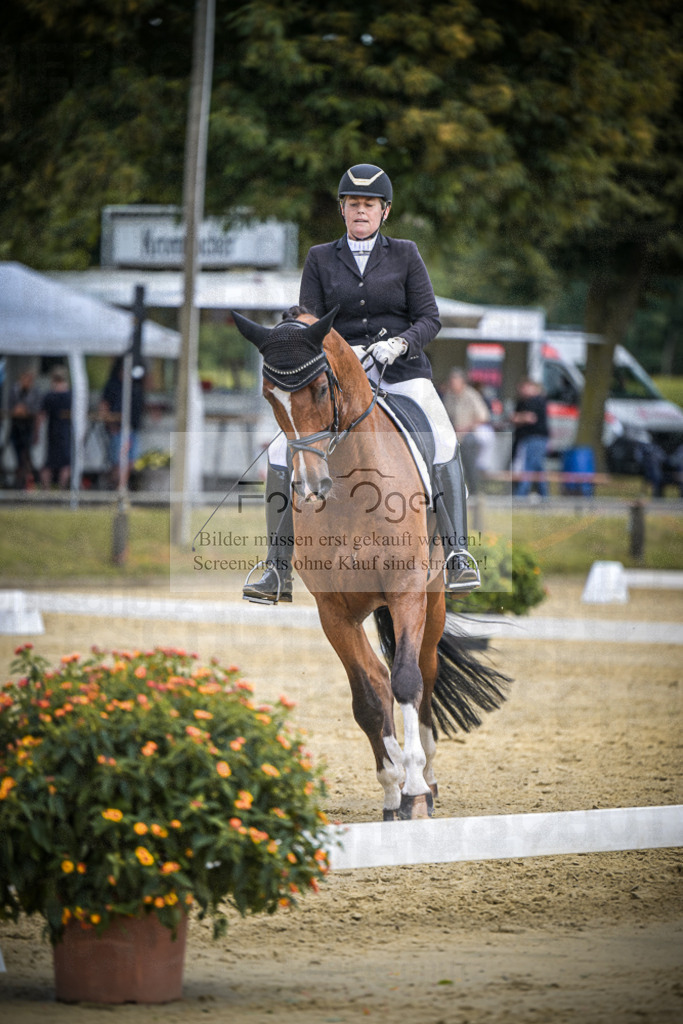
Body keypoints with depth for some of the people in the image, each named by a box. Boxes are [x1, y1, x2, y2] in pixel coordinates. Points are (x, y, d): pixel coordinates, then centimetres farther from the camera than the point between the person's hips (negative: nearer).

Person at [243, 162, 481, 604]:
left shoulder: (405, 254, 6)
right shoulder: (321, 259, 9)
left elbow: (429, 318, 2)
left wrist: (398, 344, -18)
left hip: (402, 372, -2)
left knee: (442, 444, -28)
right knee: (282, 454, -14)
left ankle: (459, 557, -26)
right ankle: (278, 572, -6)